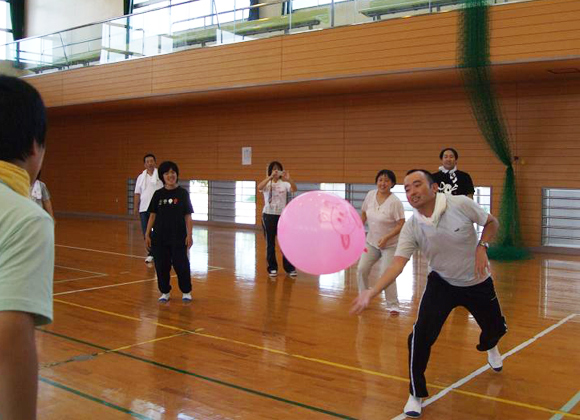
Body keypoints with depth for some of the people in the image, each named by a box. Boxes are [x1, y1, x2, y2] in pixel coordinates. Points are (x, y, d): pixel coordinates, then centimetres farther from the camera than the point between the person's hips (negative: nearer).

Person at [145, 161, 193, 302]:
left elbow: (188, 216, -2)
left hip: (178, 237, -2)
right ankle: (165, 292, 23)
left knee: (181, 265, 0)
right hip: (159, 237, 2)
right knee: (161, 265, 6)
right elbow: (152, 215, 7)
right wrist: (147, 234, 3)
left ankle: (186, 292, 18)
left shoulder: (183, 193, -2)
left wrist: (189, 235, -7)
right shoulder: (158, 194, 4)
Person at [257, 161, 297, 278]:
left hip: (282, 215, 1)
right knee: (270, 243, 5)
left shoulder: (284, 183, 3)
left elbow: (294, 189, -17)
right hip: (268, 215, -1)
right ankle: (272, 268, 15)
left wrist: (289, 179, -34)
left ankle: (290, 268, 9)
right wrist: (270, 177, -35)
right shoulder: (267, 183, -1)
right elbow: (259, 187, -24)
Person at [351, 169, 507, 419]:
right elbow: (398, 263, -26)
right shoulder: (411, 228, -19)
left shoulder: (460, 204, -23)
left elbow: (492, 223, -6)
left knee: (495, 329, 17)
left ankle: (490, 348, 59)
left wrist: (481, 247, -22)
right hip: (441, 283, 0)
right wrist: (372, 291, -39)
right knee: (420, 337, -18)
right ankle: (416, 395, 3)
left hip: (477, 282, 1)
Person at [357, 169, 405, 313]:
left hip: (390, 245, -5)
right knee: (361, 270, 2)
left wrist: (386, 237, -26)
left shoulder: (395, 202, -19)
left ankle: (393, 305, 6)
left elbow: (401, 224, -18)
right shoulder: (370, 195, -3)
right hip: (371, 242, 5)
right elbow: (364, 214, 12)